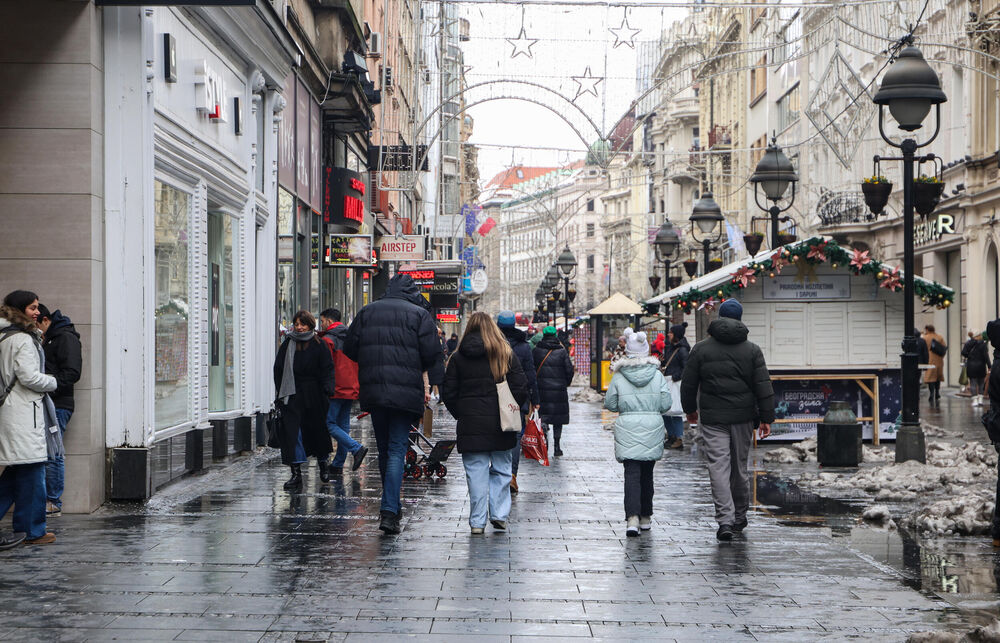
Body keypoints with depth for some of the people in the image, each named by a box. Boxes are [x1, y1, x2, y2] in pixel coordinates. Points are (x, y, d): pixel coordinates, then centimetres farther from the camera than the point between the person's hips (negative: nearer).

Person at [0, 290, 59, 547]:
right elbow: (29, 377, -19)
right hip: (24, 412, -10)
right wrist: (52, 382, -3)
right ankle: (32, 531, 4)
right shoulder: (22, 340, -14)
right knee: (31, 469, -2)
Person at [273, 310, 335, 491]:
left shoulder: (319, 345, 1)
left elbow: (327, 369, -1)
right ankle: (296, 473, -10)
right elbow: (278, 369, 8)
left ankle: (323, 464, 33)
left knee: (317, 429, 10)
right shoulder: (287, 344, 6)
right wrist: (280, 392, 1)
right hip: (292, 394, 1)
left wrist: (326, 391, -11)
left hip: (313, 395, -1)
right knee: (291, 431, -9)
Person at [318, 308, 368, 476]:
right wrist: (356, 387, 22)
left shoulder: (327, 340, -7)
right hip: (350, 390, 8)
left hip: (335, 391, -8)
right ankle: (337, 465, 10)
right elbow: (359, 366, 19)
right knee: (343, 426, 9)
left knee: (329, 424, -6)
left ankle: (357, 448, -19)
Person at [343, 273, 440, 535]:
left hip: (373, 392, 4)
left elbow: (349, 349, 7)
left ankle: (392, 506, 28)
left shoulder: (367, 312, 9)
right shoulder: (419, 314, -2)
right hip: (406, 393, -3)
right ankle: (389, 511, -14)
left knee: (384, 450, 16)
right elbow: (432, 354, -7)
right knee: (397, 450, -3)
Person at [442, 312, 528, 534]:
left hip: (470, 425, 0)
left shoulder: (457, 357, 3)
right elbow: (521, 389, -2)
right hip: (500, 425, 0)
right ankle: (499, 515, 9)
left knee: (476, 473, 2)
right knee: (501, 470, 12)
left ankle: (477, 521, 2)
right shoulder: (507, 355, 1)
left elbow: (448, 393, 2)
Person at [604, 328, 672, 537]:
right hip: (652, 428, 2)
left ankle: (632, 517, -20)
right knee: (647, 473, 14)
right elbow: (666, 404, -2)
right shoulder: (657, 374, -2)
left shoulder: (619, 376, -4)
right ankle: (645, 517, 24)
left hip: (627, 429, -2)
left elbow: (610, 404, 0)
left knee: (632, 473, -4)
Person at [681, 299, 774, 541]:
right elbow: (763, 387, -2)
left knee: (718, 467, -5)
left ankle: (725, 520, -16)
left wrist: (690, 409, 19)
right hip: (743, 416, 2)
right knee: (740, 467, 13)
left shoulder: (701, 349, 0)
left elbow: (688, 383, 4)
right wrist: (766, 418, 2)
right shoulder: (752, 350, 1)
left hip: (712, 418, -2)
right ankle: (740, 517, 26)